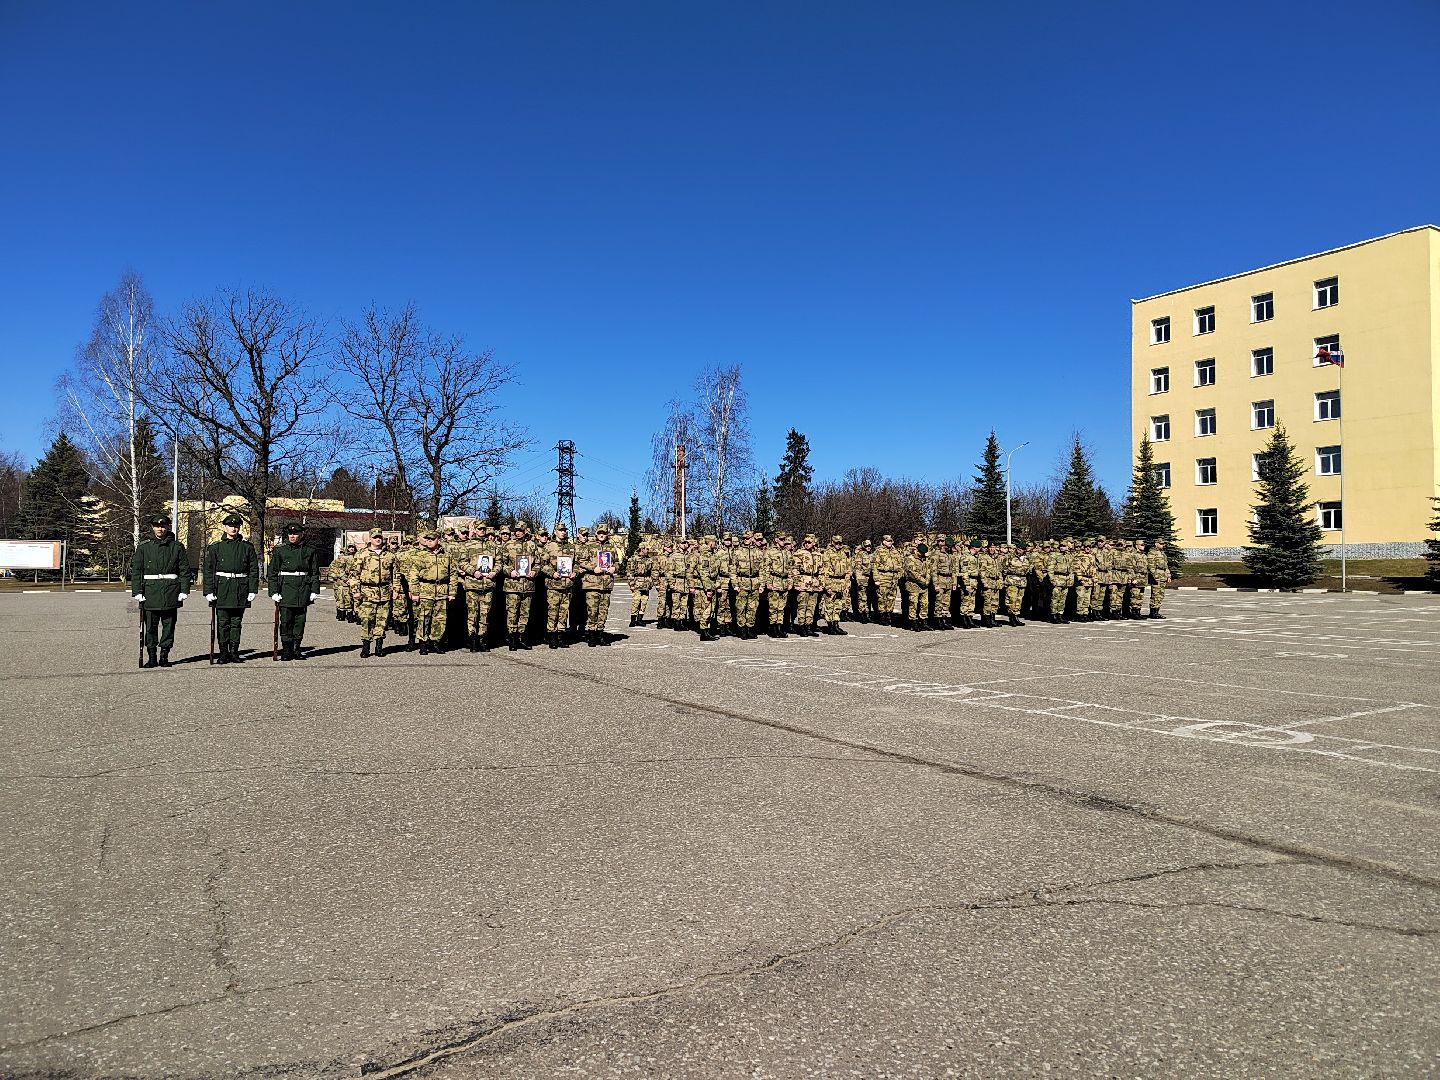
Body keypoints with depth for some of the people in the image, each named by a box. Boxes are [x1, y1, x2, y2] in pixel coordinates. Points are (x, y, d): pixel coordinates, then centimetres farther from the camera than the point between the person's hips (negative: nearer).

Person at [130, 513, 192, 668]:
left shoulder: (177, 546, 6)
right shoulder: (143, 547, 7)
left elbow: (185, 570, 5)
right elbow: (136, 571, 5)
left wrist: (184, 590, -2)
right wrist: (137, 592, -4)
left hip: (171, 591, 0)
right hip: (150, 590, 0)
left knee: (169, 625, 3)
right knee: (151, 625, 2)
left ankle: (164, 656, 12)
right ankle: (151, 657, 9)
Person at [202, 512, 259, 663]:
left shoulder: (247, 547, 7)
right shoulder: (215, 547, 5)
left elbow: (254, 570, 6)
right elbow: (208, 570, 4)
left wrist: (252, 590, 0)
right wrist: (209, 591, -4)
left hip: (241, 589, 1)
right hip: (222, 589, -1)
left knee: (236, 622, 6)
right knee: (223, 622, 1)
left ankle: (234, 652, 12)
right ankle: (223, 653, 7)